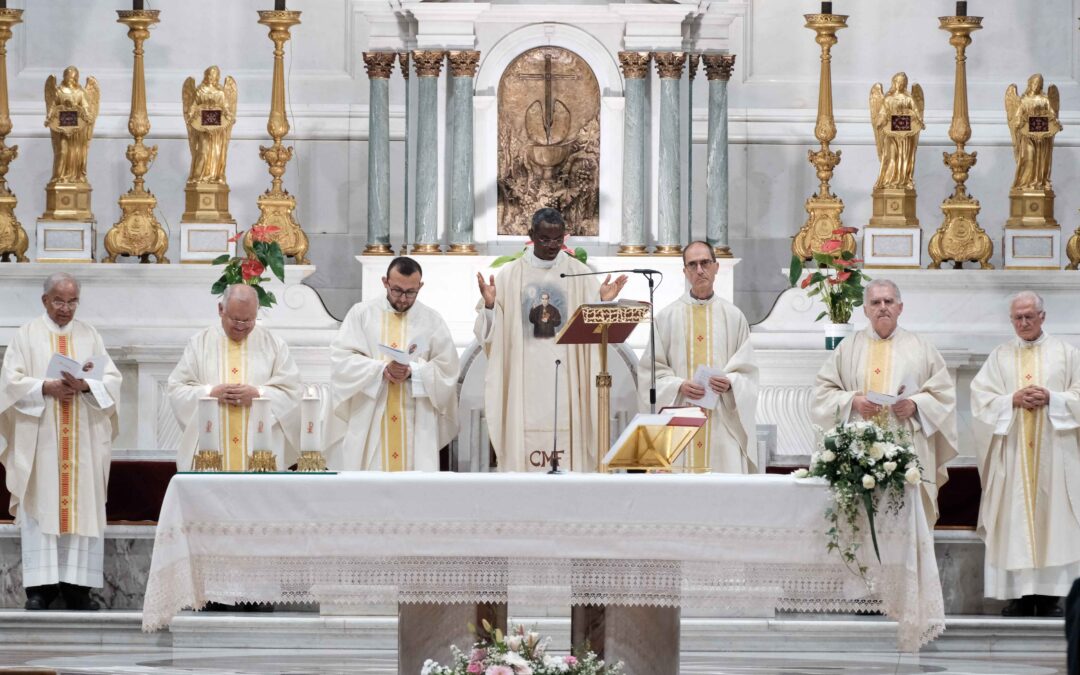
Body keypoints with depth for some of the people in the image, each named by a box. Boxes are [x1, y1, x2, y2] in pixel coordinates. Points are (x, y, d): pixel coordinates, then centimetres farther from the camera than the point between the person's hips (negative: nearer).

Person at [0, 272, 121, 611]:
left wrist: (86, 385, -16)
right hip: (39, 439, -2)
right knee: (40, 504, -5)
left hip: (84, 439, 2)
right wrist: (46, 387, -17)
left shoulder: (89, 335, 11)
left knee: (82, 504, -2)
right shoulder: (27, 335, 5)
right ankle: (40, 586, -5)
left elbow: (112, 380, 4)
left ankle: (77, 585, 0)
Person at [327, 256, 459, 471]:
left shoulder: (432, 320, 8)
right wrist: (382, 369, -16)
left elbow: (447, 369, 2)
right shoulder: (361, 313, 6)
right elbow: (341, 359, -3)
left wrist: (412, 372, -15)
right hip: (369, 420, 0)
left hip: (416, 420, 1)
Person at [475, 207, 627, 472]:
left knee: (567, 438, -5)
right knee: (525, 441, -5)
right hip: (524, 379, 0)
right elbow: (491, 331, 4)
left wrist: (604, 302, -14)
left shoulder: (579, 273, 7)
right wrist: (489, 304, -14)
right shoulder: (509, 275, 7)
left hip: (566, 378, 0)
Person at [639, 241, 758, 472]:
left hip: (723, 423, 0)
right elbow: (652, 370, 6)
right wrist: (679, 386, -12)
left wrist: (730, 383, -12)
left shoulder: (733, 316, 9)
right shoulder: (667, 316, 8)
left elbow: (747, 369, 9)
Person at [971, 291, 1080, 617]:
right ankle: (1020, 596, -2)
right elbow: (981, 398, 3)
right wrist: (1013, 400, -12)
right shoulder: (1000, 356, 10)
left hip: (1053, 451, -1)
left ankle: (1050, 594, -2)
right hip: (1012, 452, 1)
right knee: (1014, 520, -3)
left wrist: (1051, 398, -11)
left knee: (1052, 516, -4)